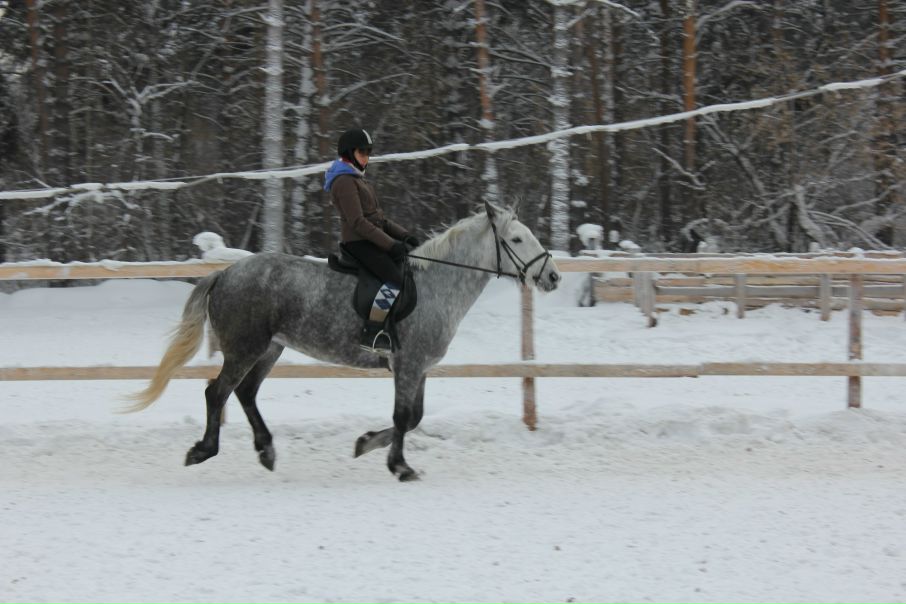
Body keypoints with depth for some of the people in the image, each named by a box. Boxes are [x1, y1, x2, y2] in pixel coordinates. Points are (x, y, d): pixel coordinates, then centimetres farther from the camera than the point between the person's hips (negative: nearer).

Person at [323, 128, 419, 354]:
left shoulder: (357, 180, 23)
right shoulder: (345, 181, -9)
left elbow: (379, 218, 22)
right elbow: (358, 222, -18)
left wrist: (404, 235, 6)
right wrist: (391, 244, -21)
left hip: (371, 241, 10)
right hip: (358, 242, -10)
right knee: (396, 280, -26)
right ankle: (372, 333, -26)